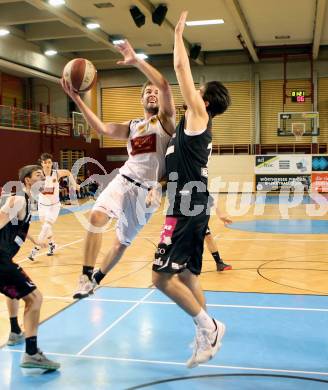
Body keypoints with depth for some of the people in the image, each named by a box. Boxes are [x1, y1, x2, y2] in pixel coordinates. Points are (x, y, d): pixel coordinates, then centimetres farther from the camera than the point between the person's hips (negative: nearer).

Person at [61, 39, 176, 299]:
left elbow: (165, 85, -15)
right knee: (97, 216, -25)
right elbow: (102, 128, 2)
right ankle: (87, 275, -15)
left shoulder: (165, 119, 2)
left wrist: (136, 61, -18)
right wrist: (77, 99, -4)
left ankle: (97, 278, 31)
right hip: (123, 181, 3)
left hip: (146, 190, -3)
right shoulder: (131, 127, 17)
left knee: (123, 241, 8)